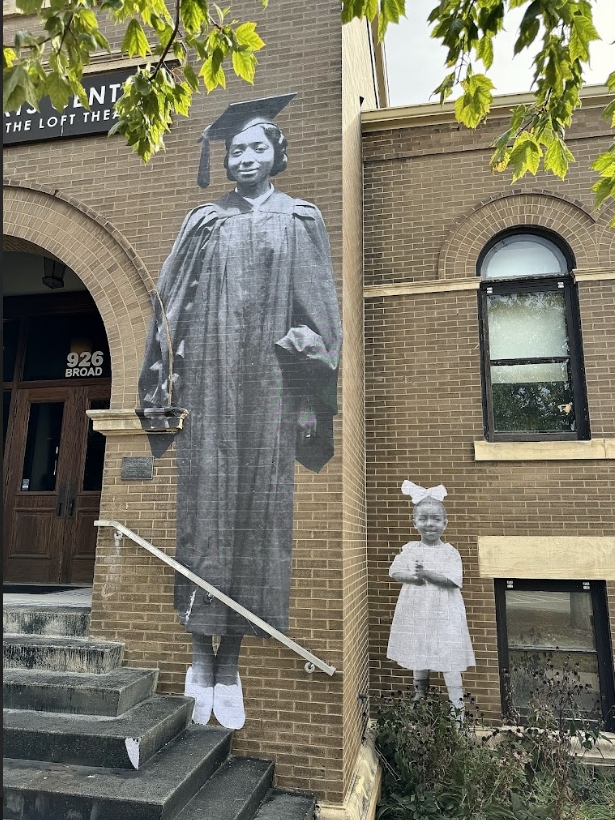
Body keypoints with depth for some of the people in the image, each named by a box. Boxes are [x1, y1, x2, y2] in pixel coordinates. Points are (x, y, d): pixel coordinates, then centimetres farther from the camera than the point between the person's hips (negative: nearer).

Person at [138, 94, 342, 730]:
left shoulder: (301, 219, 14)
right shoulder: (204, 220, 16)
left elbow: (320, 301, 9)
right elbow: (170, 297, 11)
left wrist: (308, 340, -8)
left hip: (267, 376, -1)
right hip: (209, 373, 1)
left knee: (257, 504, -3)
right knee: (203, 498, -3)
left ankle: (230, 662, 9)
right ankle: (201, 655, 9)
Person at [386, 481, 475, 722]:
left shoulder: (450, 552, -5)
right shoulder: (410, 549, 2)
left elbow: (452, 580, -16)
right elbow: (395, 571, -1)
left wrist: (427, 573, -23)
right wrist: (413, 576, -19)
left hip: (443, 613, -3)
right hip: (415, 612, 3)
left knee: (448, 658, -3)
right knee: (418, 654, 15)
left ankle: (457, 705, 5)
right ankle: (420, 694, 33)